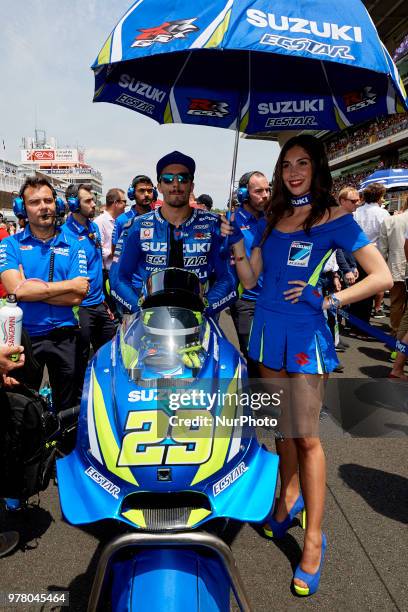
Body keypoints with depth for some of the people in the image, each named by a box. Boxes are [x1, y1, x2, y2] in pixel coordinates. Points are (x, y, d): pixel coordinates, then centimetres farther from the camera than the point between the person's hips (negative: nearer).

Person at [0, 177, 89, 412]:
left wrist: (29, 286, -14)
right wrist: (68, 284, -13)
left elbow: (76, 297, -9)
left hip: (64, 337, 1)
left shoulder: (74, 246, 2)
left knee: (68, 407, 17)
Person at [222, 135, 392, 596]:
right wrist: (235, 242, -2)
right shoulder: (270, 218, 11)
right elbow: (250, 280, 10)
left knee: (305, 435, 0)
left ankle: (313, 540, 13)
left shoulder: (334, 218, -5)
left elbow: (382, 276, -9)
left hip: (306, 333, -5)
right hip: (268, 328, 5)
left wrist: (327, 300, -15)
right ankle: (289, 497, 37)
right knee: (282, 426, 17)